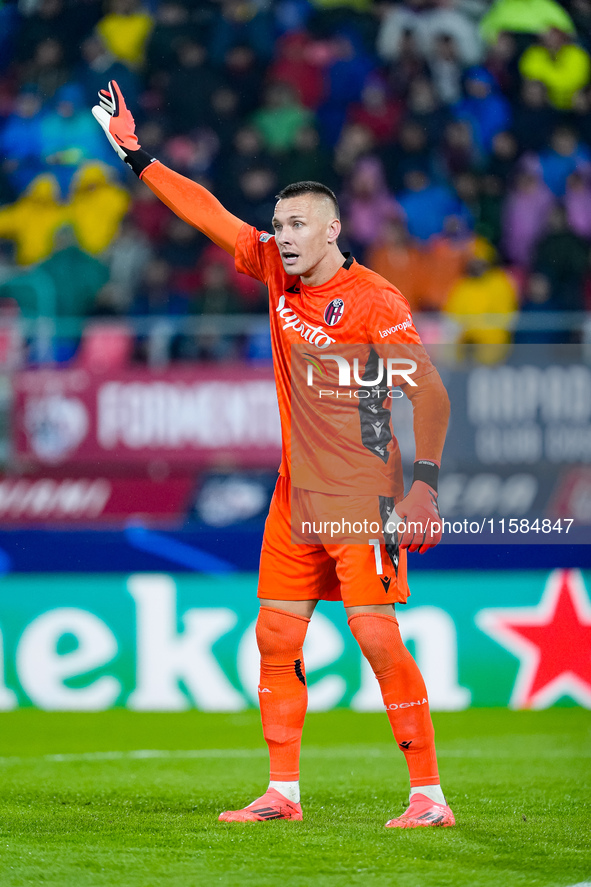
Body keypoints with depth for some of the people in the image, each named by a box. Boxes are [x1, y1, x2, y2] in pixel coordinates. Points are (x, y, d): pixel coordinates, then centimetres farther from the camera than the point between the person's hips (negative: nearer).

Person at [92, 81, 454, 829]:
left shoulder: (373, 300, -12)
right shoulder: (277, 274, 7)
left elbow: (428, 391, -15)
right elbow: (210, 213, 15)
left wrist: (423, 485, -21)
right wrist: (135, 156, 16)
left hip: (362, 493, -7)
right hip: (296, 491, 7)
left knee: (376, 634, -12)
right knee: (276, 635, 7)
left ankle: (429, 795, -9)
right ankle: (282, 792, 14)